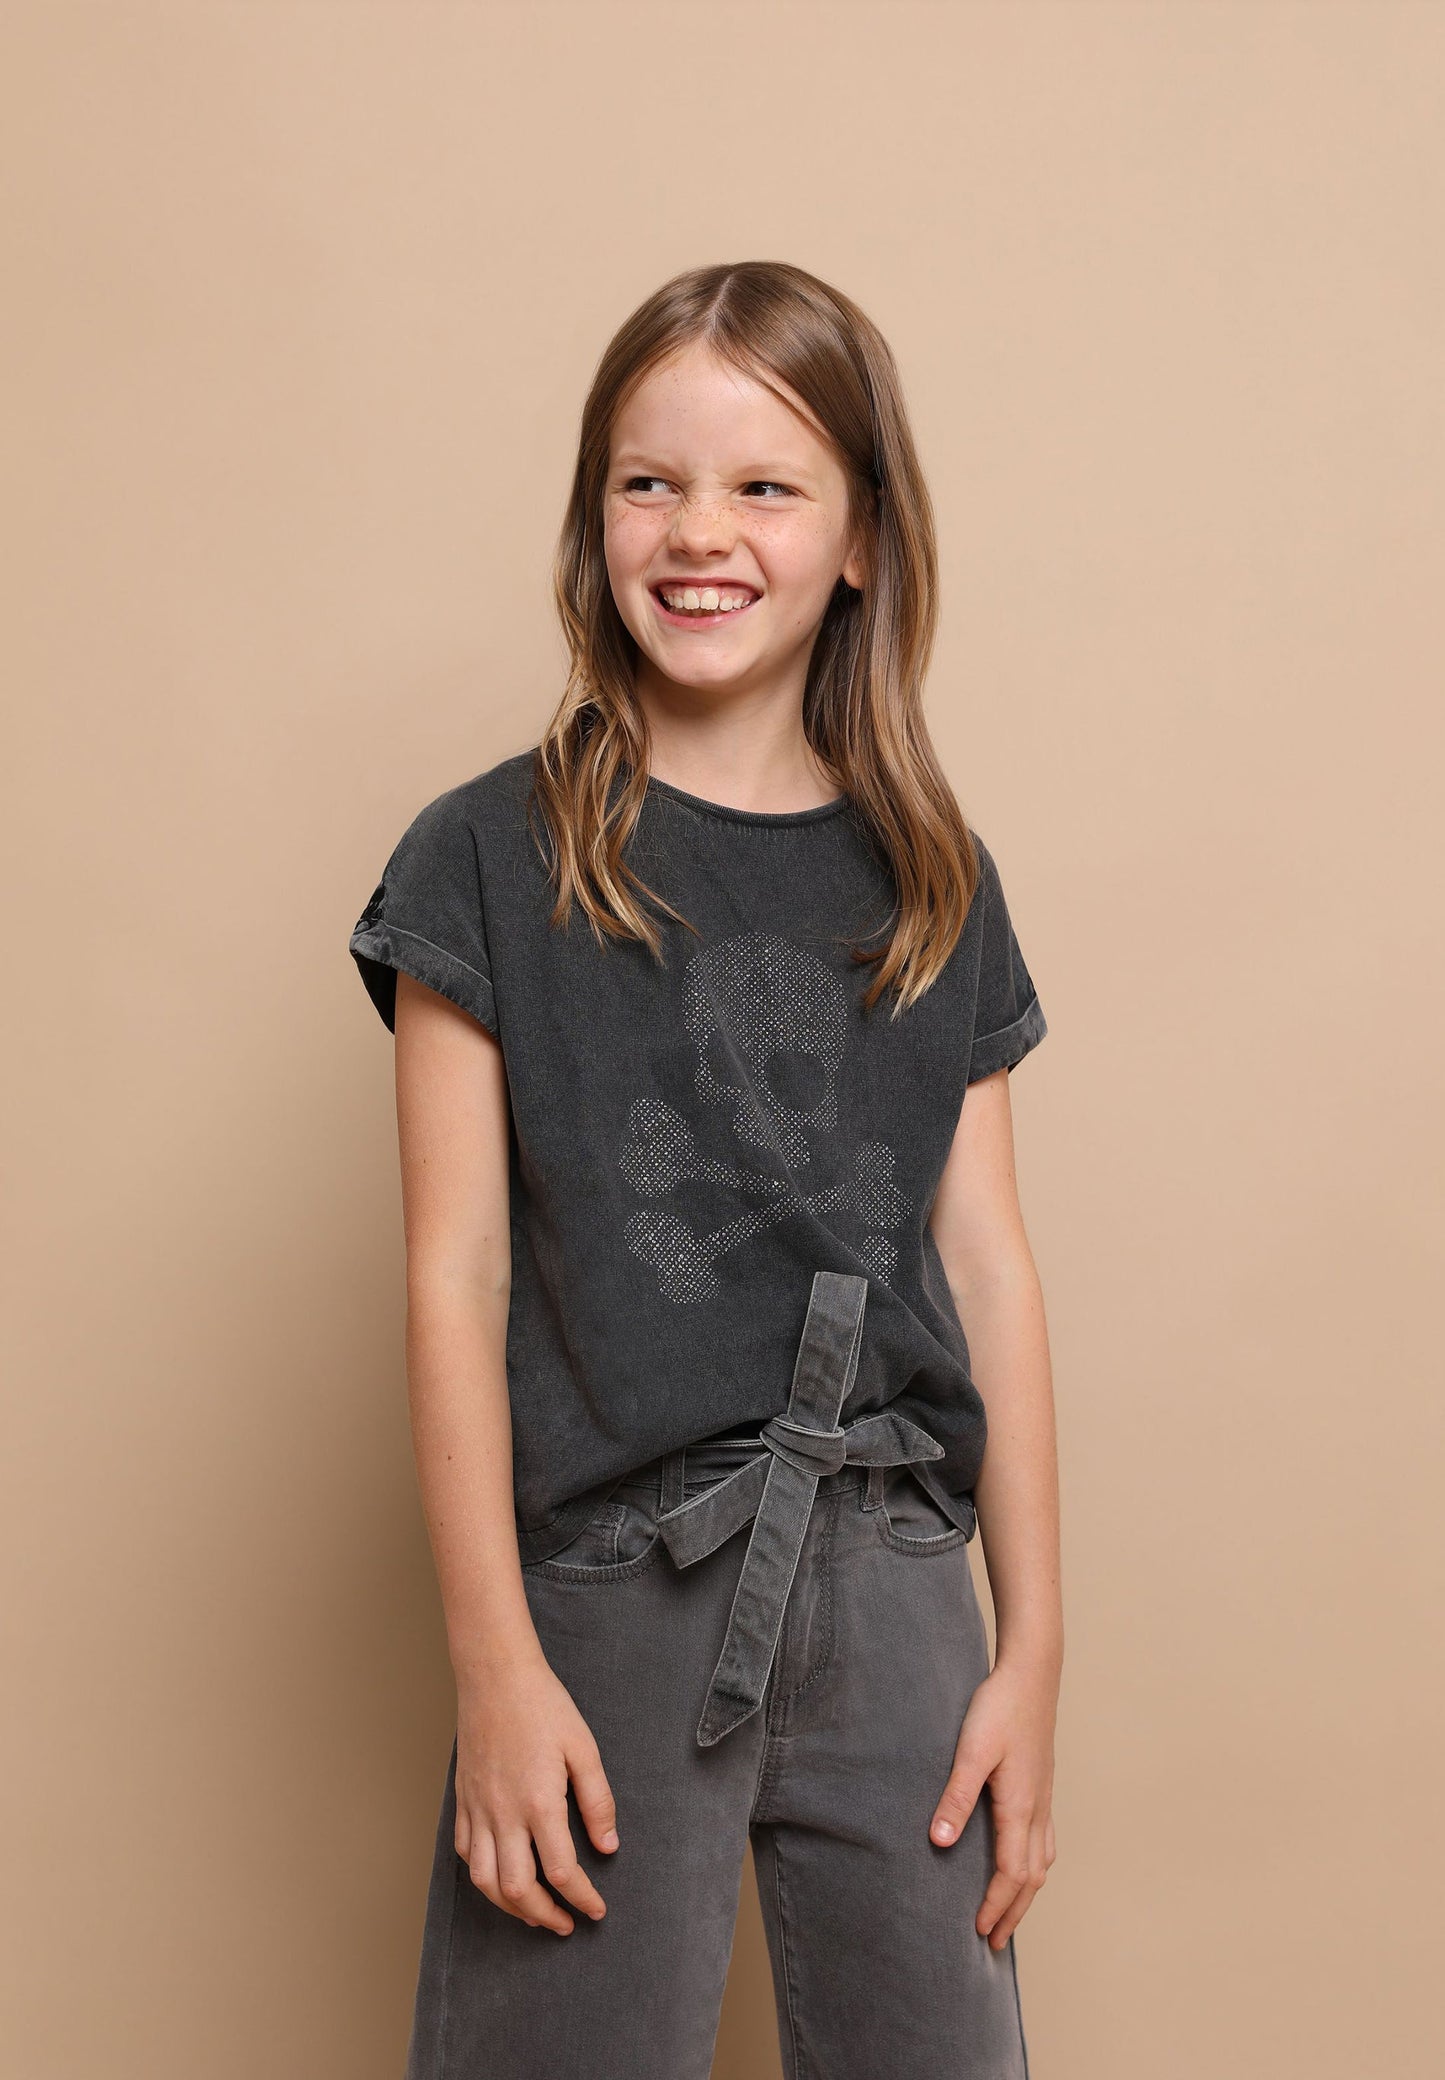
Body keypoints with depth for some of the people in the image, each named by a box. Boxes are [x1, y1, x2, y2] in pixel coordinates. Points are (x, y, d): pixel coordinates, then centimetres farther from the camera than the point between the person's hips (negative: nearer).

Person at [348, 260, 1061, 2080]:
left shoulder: (934, 889, 7)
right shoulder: (490, 862, -2)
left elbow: (988, 1269, 6)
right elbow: (456, 1278, -5)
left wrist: (1034, 1651, 4)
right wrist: (495, 1670, -8)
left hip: (892, 1585, 3)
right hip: (605, 1587, -3)